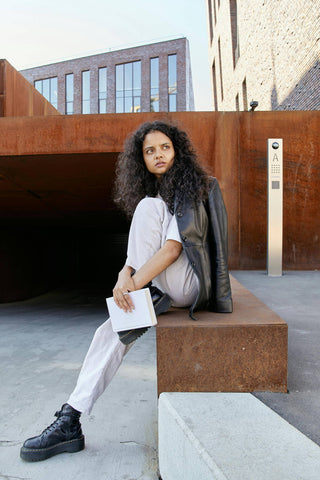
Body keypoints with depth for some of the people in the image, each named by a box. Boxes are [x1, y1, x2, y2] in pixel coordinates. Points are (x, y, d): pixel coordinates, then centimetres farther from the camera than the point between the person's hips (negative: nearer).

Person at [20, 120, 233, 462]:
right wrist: (124, 275, -14)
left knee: (148, 206, -20)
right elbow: (138, 251, 8)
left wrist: (133, 283, -28)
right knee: (110, 331, -8)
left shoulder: (190, 188, -7)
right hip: (170, 291, 8)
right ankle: (70, 422, -1)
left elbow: (175, 246, -22)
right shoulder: (156, 193, 18)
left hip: (193, 285, -8)